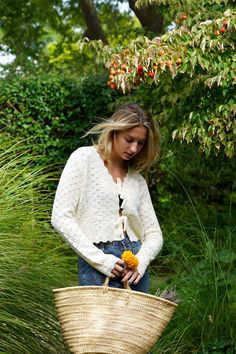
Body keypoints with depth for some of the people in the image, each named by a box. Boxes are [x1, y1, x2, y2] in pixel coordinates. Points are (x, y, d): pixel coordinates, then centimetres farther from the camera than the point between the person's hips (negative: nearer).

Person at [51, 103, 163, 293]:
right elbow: (61, 217, -8)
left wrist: (141, 260, -8)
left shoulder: (137, 179, 16)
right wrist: (100, 260, -14)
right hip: (97, 265, -5)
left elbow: (154, 234, 15)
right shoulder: (84, 158, 1)